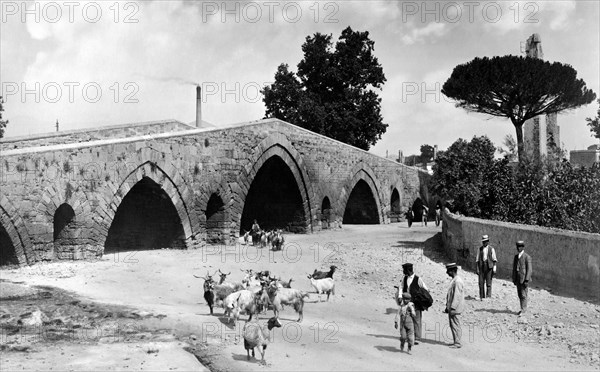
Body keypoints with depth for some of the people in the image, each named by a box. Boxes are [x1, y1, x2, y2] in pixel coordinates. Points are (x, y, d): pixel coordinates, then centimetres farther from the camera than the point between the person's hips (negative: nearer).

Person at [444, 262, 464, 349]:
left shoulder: (457, 281, -18)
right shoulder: (454, 280, 13)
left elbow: (457, 296, -21)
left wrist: (452, 308, -21)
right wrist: (447, 306, 21)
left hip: (455, 308, -10)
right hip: (451, 307, 10)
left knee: (455, 325, -2)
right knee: (452, 325, 15)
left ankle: (457, 343, 5)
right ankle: (456, 342, 22)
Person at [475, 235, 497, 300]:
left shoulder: (491, 249, 5)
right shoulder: (480, 249, 11)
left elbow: (494, 260, 2)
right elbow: (477, 260, 10)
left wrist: (494, 269, -6)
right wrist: (477, 268, 4)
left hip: (489, 267, -2)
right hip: (481, 266, 2)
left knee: (488, 282, -4)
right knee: (481, 282, 0)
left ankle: (488, 296, 0)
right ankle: (482, 297, 7)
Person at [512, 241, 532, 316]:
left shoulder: (527, 257, -8)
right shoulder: (516, 256, 12)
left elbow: (529, 269, -11)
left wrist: (526, 280, -16)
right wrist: (514, 279, 13)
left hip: (524, 279, -7)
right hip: (518, 279, 7)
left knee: (523, 295, -6)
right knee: (519, 295, 9)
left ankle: (523, 309, 0)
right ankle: (523, 309, 18)